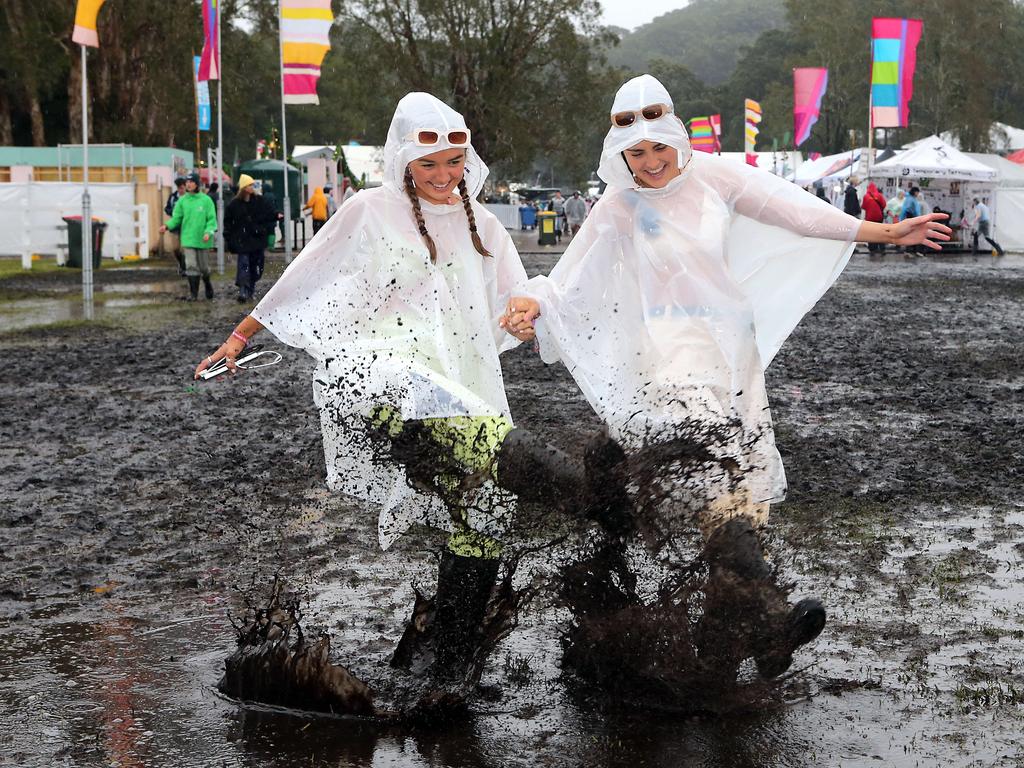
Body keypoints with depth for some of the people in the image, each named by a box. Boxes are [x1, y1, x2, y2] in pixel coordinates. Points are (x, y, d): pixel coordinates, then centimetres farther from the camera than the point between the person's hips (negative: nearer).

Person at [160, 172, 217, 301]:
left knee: (204, 267, 9)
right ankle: (193, 293, 1)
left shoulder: (206, 200, -4)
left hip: (203, 240, -1)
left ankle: (207, 284, 37)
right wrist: (167, 225, -15)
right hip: (188, 238, 1)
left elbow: (212, 219, -5)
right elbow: (176, 218, 4)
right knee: (191, 266, -5)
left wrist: (208, 232, -20)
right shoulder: (182, 201, 2)